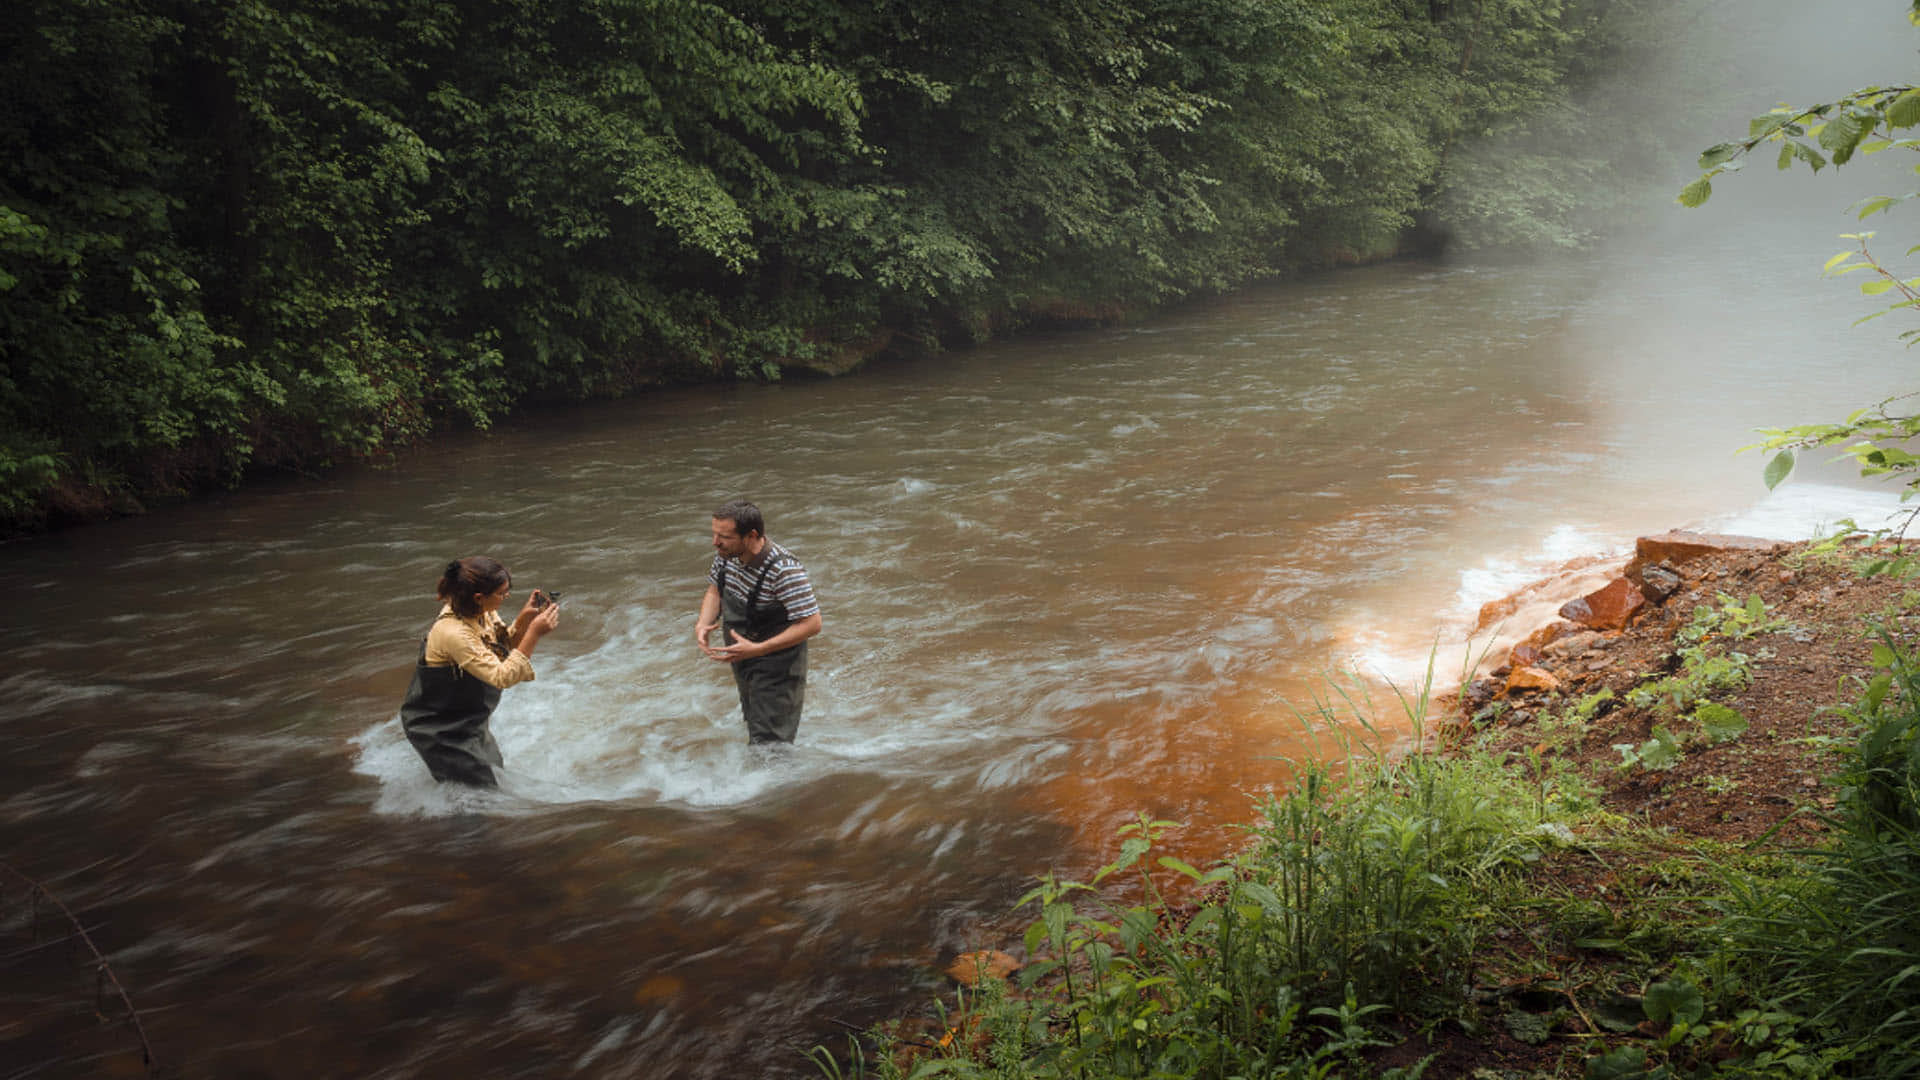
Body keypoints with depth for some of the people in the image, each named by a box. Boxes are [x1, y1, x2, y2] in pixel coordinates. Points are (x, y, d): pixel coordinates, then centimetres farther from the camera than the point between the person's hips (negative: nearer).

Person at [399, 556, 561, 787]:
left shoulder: (483, 612, -9)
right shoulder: (452, 632, -34)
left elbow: (504, 647, 5)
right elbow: (502, 677, -35)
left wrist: (524, 619, -12)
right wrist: (534, 633, -38)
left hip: (468, 722, 9)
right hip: (437, 731, -9)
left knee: (495, 770, 25)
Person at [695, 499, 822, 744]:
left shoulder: (783, 570, -32)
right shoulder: (726, 555, -10)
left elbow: (812, 624, -30)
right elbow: (715, 590, 10)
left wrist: (757, 649, -33)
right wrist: (703, 624, -11)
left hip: (777, 666, -8)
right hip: (742, 660, 8)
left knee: (769, 743, -6)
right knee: (754, 725, 27)